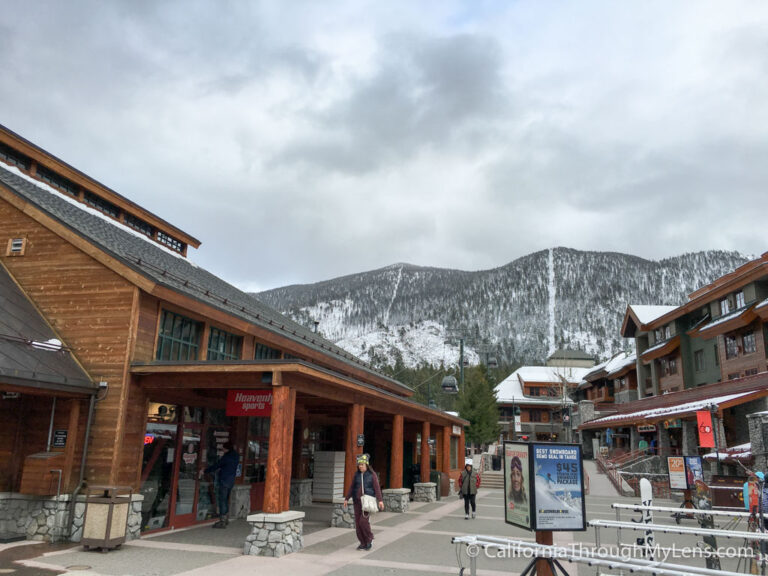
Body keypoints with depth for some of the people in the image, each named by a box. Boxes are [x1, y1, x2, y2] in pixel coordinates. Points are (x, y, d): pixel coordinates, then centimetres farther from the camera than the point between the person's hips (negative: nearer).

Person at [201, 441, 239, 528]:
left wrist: (205, 471, -6)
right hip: (231, 480, 9)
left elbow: (216, 466, -13)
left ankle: (222, 522, -6)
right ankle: (226, 519, 28)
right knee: (226, 499, 19)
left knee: (222, 500, -5)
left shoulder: (227, 456, -15)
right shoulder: (236, 456, 9)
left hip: (224, 480, -9)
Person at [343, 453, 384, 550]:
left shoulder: (372, 474, -5)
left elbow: (377, 488, -10)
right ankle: (363, 543, 16)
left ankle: (370, 539, 7)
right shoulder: (356, 475, 7)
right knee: (358, 522, 3)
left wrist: (380, 500, -19)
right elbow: (352, 488, 11)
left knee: (364, 520, -15)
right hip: (357, 501, 5)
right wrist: (346, 499, 5)